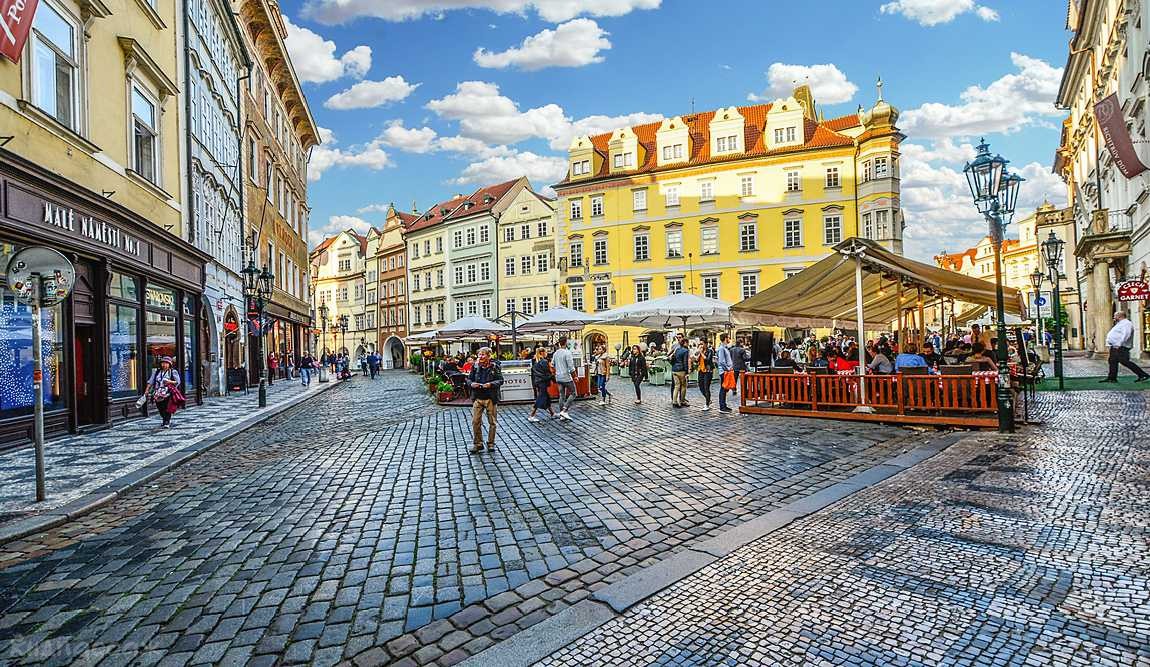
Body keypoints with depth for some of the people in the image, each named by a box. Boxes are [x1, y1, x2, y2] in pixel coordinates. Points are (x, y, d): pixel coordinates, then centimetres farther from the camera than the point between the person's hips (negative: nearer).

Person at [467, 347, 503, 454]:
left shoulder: (495, 367, -2)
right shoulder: (475, 366, 5)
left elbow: (501, 380, -5)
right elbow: (468, 379, 11)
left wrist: (491, 384, -21)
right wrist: (471, 384, -10)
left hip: (490, 398, -2)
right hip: (477, 398, 2)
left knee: (492, 422, 6)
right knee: (475, 422, 0)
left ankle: (491, 443, 21)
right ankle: (477, 443, 14)